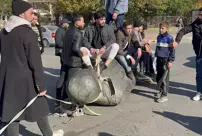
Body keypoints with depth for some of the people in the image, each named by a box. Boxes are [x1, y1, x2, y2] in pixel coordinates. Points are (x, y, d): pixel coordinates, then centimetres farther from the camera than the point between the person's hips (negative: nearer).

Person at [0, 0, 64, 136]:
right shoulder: (28, 33, -17)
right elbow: (35, 62, -18)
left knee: (12, 111, 12)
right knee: (39, 108, 13)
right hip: (25, 79, -6)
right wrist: (41, 85, -13)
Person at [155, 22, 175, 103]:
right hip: (159, 59, 7)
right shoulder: (158, 37, 11)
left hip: (165, 60, -7)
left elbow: (172, 50, -9)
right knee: (158, 77, 14)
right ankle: (161, 91, 32)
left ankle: (164, 95, 1)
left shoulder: (169, 38, -10)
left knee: (164, 78, -5)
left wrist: (171, 61, -13)